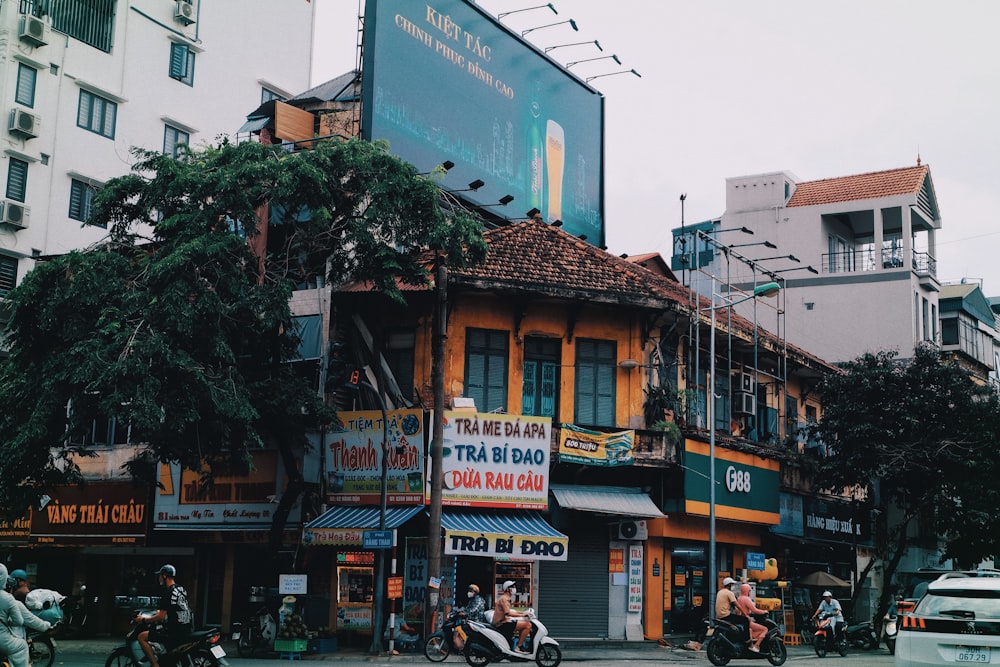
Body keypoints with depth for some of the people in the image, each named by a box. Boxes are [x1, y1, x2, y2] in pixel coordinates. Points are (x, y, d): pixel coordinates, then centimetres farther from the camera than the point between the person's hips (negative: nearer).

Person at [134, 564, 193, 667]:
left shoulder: (168, 592, -14)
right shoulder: (181, 589, 13)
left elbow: (161, 616, -16)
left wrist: (144, 619, -3)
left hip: (175, 631, -9)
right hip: (187, 629, 9)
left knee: (142, 637, -4)